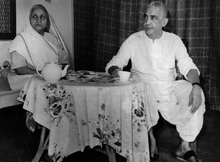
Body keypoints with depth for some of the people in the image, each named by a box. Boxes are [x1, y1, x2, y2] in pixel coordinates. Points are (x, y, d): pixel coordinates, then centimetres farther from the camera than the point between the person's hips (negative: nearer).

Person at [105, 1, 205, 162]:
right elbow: (113, 64, 1)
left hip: (170, 89, 2)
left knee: (195, 94, -23)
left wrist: (196, 85, -23)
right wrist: (115, 70, -25)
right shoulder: (133, 40, 0)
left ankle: (185, 147, -10)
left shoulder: (174, 40, 4)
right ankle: (150, 135, -12)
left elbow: (188, 66, -2)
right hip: (144, 90, -2)